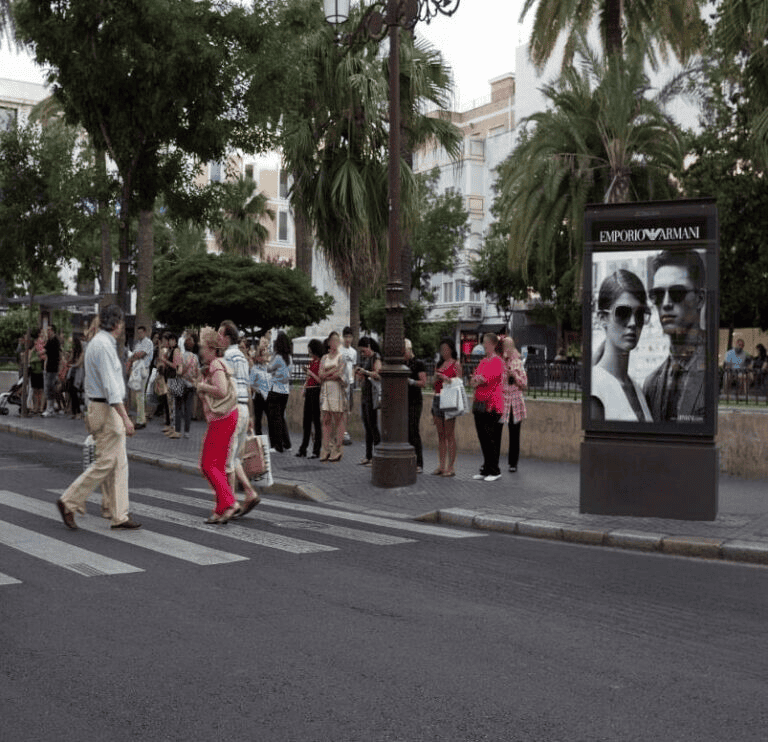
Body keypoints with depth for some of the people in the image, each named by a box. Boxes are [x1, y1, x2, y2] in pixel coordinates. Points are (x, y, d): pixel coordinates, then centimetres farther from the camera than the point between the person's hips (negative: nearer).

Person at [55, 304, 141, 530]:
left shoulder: (97, 342, 15)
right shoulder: (104, 345, -16)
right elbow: (110, 386, -22)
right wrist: (125, 418, -23)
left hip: (102, 407, 10)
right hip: (107, 409, -10)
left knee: (119, 463, 8)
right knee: (106, 462, -7)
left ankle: (119, 516, 10)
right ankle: (69, 501, 1)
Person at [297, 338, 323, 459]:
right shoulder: (311, 362, 16)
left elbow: (321, 380, -15)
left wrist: (311, 373, -13)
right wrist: (304, 388, 12)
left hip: (316, 392, -8)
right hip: (309, 393, 8)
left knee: (316, 421, -4)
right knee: (306, 421, 11)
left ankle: (316, 451, 2)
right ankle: (303, 450, 17)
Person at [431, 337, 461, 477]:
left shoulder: (456, 364, -1)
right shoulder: (439, 364, 18)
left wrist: (445, 378, -15)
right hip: (437, 398, 7)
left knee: (450, 435, -5)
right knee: (440, 435, 7)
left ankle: (451, 467, -2)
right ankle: (441, 466, 11)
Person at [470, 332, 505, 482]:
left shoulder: (497, 362, -7)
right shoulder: (483, 361, 18)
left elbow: (487, 378, -15)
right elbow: (473, 381, 14)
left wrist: (476, 380, 2)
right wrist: (477, 380, -7)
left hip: (492, 404, -8)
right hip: (479, 402, 8)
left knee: (492, 438, -6)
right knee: (482, 437, 8)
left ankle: (494, 471, 1)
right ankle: (486, 469, 15)